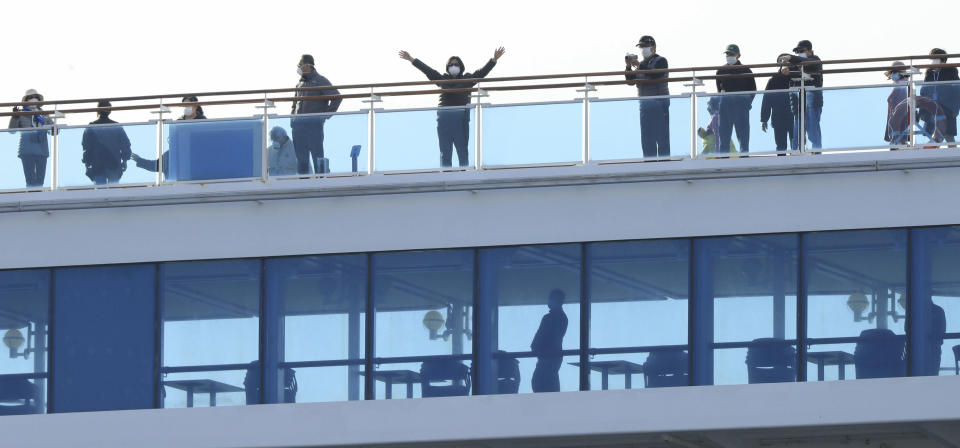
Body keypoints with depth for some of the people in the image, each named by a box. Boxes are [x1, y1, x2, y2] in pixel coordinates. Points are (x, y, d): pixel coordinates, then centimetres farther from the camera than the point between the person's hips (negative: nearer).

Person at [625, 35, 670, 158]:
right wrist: (629, 67, -2)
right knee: (646, 138, 5)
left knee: (661, 137, -8)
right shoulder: (642, 63, 18)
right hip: (644, 104, 7)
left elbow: (655, 75, -20)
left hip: (659, 102, -7)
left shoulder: (661, 61, -2)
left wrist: (639, 66, -21)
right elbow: (631, 81, 13)